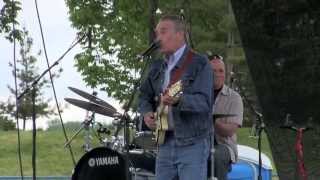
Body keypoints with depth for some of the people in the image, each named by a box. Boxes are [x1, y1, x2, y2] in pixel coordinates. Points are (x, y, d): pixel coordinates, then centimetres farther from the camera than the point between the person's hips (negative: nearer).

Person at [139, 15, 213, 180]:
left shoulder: (199, 64, -7)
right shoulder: (157, 67, 15)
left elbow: (204, 102, -19)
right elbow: (144, 96, 23)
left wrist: (179, 100, -37)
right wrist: (147, 113, 1)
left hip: (192, 144, -7)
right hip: (165, 143, 7)